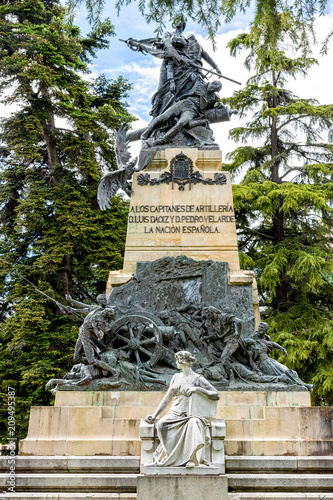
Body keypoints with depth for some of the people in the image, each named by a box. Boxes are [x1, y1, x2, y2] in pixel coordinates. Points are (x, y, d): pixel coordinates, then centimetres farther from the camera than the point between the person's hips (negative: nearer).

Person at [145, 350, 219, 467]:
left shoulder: (198, 379, 1)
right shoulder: (176, 377, 17)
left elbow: (216, 395, -5)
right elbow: (167, 399, 20)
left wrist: (198, 389, -17)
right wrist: (154, 415, 12)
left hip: (189, 415, -4)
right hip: (175, 414, 5)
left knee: (193, 423, -39)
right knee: (161, 425, -27)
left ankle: (192, 458, -28)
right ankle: (171, 455, -15)